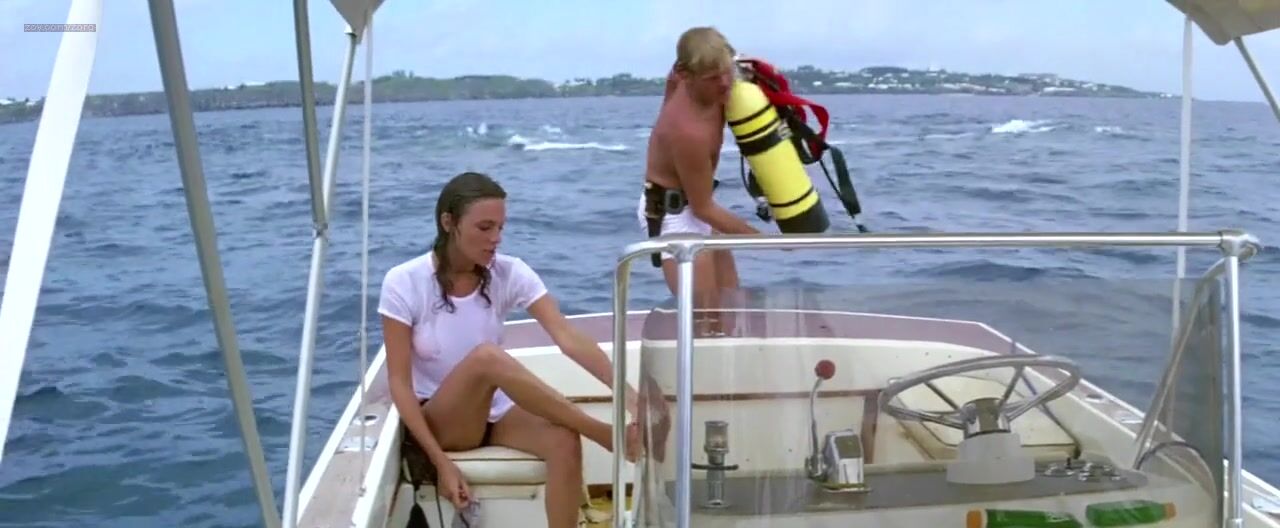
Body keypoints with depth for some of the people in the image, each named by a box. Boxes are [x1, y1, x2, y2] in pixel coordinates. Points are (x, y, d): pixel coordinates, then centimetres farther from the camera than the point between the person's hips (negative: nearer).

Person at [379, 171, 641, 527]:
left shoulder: (509, 273, -9)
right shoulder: (404, 283, -15)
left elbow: (568, 338, -21)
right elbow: (400, 383, -14)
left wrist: (628, 395, -35)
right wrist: (441, 462, -21)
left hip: (496, 414, 3)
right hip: (439, 423, -3)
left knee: (565, 441, -30)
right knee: (486, 356, -33)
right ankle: (603, 435, -28)